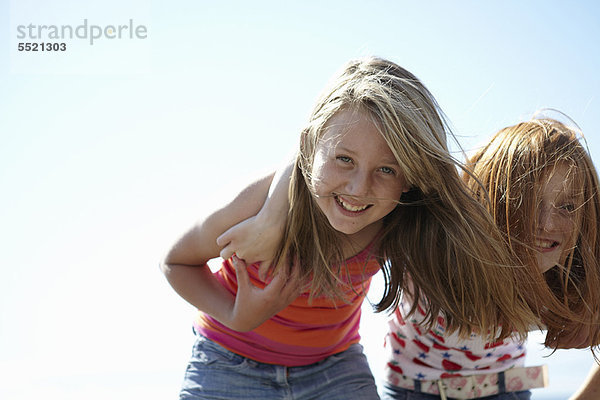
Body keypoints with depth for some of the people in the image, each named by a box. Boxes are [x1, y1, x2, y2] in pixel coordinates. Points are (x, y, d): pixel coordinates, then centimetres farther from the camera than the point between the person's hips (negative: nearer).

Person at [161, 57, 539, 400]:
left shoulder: (408, 221, -23)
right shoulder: (260, 204, -31)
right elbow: (177, 262, -12)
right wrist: (238, 319, -27)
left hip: (336, 366, 2)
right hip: (232, 366, -2)